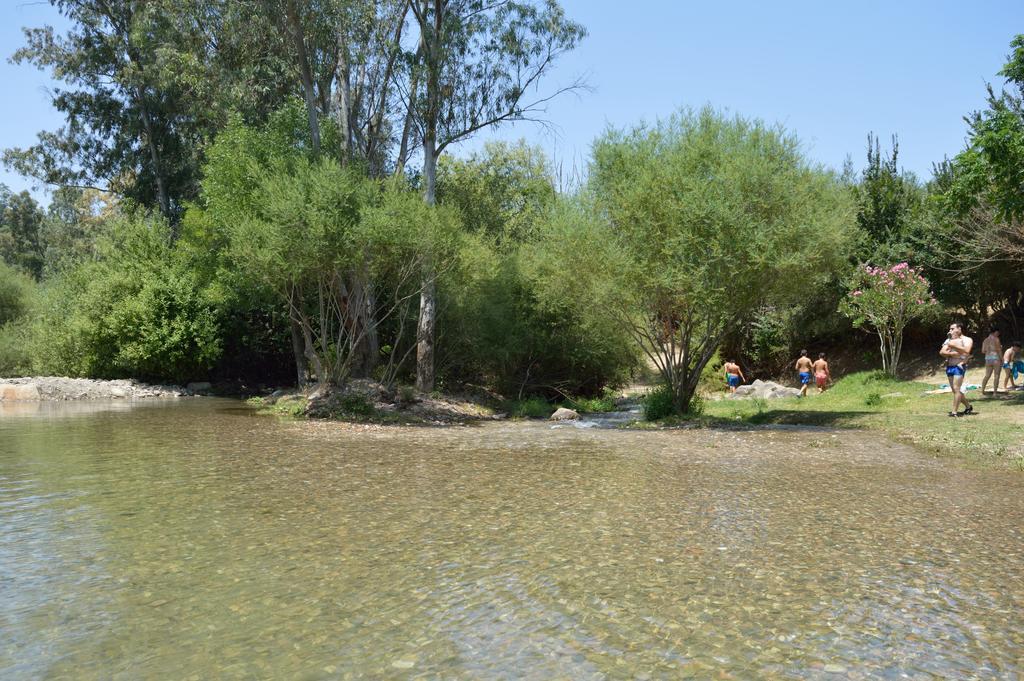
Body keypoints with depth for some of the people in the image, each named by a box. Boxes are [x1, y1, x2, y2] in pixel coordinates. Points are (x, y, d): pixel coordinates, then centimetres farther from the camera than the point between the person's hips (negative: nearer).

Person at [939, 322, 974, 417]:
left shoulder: (967, 340, 2)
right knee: (955, 390, 11)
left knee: (956, 389, -13)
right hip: (949, 367, 6)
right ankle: (968, 407, 28)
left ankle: (954, 412, -12)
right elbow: (942, 352, 3)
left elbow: (966, 350, -18)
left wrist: (953, 345, -15)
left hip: (959, 366, -6)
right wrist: (953, 353, -11)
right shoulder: (949, 340, 15)